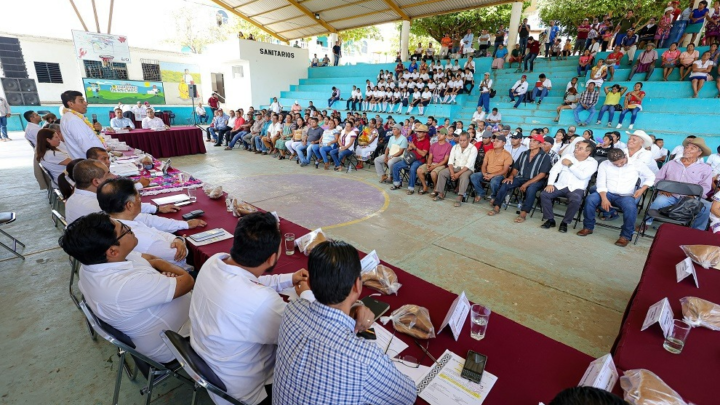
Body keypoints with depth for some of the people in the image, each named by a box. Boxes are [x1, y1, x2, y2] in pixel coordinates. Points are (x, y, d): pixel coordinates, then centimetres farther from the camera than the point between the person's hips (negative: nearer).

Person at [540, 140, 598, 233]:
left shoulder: (592, 162, 3)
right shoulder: (567, 156, 10)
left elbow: (582, 176, -14)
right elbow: (554, 170, 4)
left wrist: (570, 165, -7)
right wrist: (550, 183, -10)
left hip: (576, 188, -3)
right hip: (560, 186, 3)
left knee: (576, 200, -36)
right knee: (544, 194, -23)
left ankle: (565, 222, -13)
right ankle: (550, 219, -8)